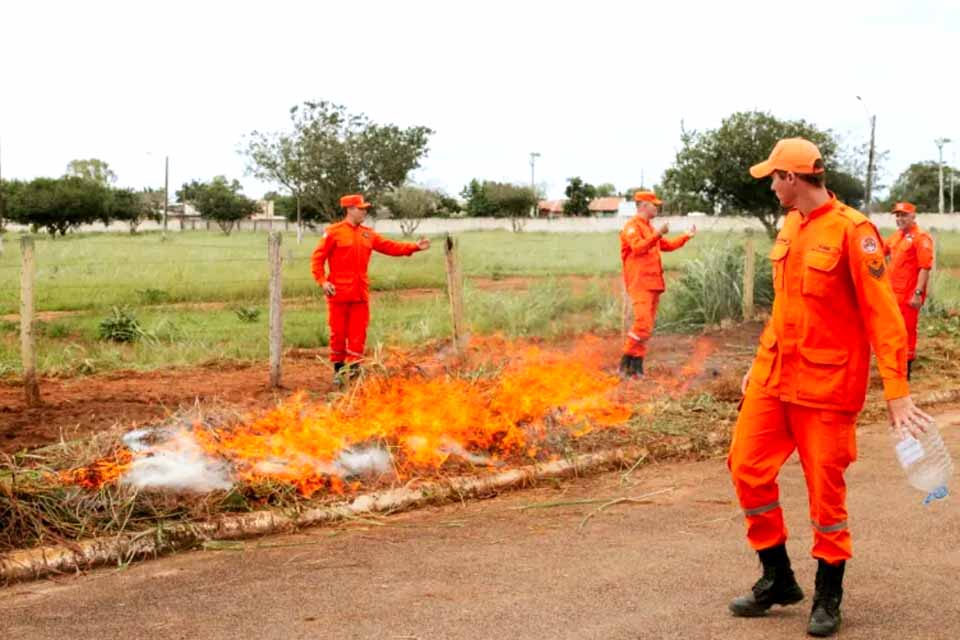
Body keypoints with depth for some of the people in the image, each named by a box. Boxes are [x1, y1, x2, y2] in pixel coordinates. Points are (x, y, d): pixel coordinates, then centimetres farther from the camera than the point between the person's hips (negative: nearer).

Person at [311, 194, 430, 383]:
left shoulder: (368, 234, 12)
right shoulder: (334, 232, -3)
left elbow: (390, 247, 10)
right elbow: (317, 258, -4)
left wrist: (415, 246, 1)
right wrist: (322, 281, -15)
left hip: (360, 294, 4)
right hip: (338, 292, -4)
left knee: (358, 333, 3)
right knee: (338, 332, 2)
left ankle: (354, 369, 9)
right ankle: (338, 370, 15)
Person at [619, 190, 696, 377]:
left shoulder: (649, 228, 23)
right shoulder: (632, 226, -7)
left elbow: (667, 245, 31)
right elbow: (638, 247, -24)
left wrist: (686, 236, 26)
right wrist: (657, 234, -31)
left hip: (653, 284, 10)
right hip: (640, 283, -10)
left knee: (648, 325, 8)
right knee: (643, 323, -18)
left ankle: (637, 364, 11)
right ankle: (626, 362, -11)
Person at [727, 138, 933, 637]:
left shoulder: (852, 230, -13)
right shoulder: (789, 228, 10)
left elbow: (882, 314, -15)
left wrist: (897, 391, -19)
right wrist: (760, 364, 20)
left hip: (825, 384, -7)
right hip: (773, 376, 7)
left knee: (825, 490, 2)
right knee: (748, 467, 5)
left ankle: (828, 596, 22)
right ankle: (777, 578, 22)